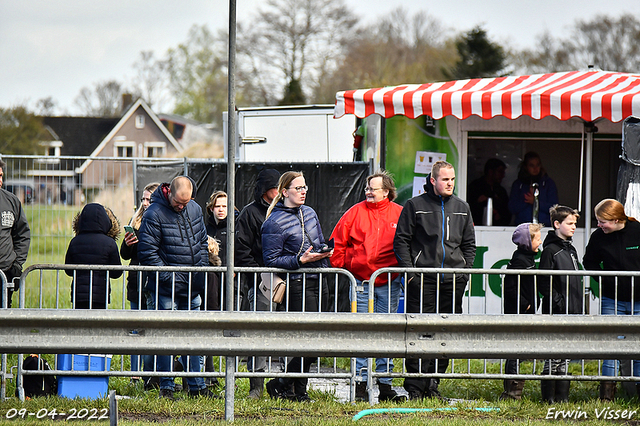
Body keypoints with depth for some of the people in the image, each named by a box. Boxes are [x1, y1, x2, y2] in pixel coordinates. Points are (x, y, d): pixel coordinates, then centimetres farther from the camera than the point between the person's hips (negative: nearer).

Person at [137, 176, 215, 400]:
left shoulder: (195, 209, 9)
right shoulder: (154, 214, -11)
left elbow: (202, 243, 19)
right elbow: (147, 252, -13)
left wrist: (201, 274, 7)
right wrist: (168, 277, -16)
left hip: (192, 288, 6)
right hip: (166, 289, -6)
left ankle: (197, 386, 17)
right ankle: (166, 388, 4)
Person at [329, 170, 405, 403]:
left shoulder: (399, 214, 3)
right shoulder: (356, 212, 3)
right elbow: (337, 242, 7)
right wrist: (340, 266, 1)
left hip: (389, 284, 1)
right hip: (360, 282, 0)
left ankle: (385, 384, 9)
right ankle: (360, 384, 1)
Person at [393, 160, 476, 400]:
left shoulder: (462, 209, 14)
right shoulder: (415, 206, 3)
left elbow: (469, 244, 21)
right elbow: (401, 241, 2)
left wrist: (464, 270, 8)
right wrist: (409, 271, -7)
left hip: (453, 281, 4)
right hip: (422, 280, -4)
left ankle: (433, 385, 11)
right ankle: (415, 388, -4)